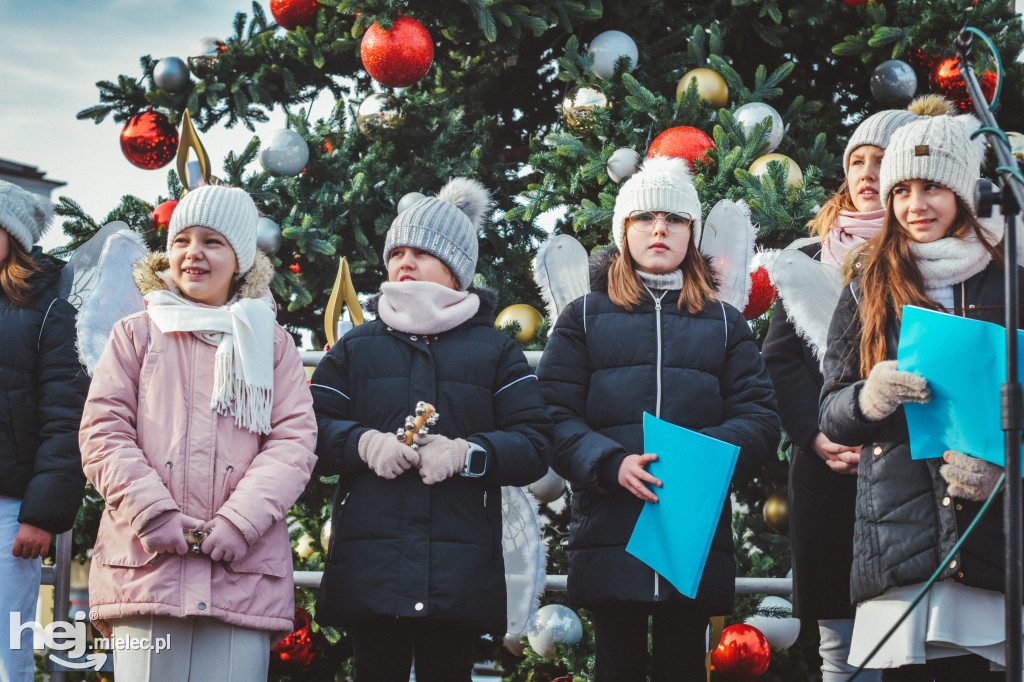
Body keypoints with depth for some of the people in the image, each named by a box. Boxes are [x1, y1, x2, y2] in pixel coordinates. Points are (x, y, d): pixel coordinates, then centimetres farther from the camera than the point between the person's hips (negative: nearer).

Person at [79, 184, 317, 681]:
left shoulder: (270, 343, 16)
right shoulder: (136, 335, 16)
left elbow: (294, 440, 5)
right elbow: (102, 432, 6)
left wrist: (242, 520, -10)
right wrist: (150, 511, -9)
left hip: (242, 572, 0)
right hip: (146, 564, 0)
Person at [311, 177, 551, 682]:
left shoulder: (495, 350, 13)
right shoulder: (355, 348, 18)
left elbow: (533, 446, 3)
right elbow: (311, 429, 8)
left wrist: (466, 453, -15)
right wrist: (364, 443, -12)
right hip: (370, 561, 1)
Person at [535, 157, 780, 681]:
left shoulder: (724, 323, 17)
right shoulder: (584, 317, 12)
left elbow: (760, 419, 6)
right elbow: (553, 416, 1)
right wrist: (610, 463, -17)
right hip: (611, 534, -1)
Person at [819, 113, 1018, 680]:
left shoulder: (1002, 283, 9)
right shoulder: (869, 290, 13)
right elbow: (830, 415, 11)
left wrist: (1001, 464, -9)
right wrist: (869, 398, -12)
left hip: (989, 524, -1)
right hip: (897, 532, 1)